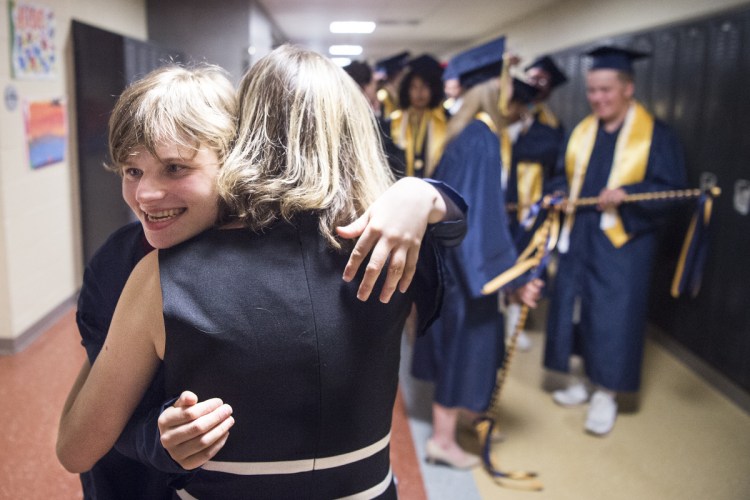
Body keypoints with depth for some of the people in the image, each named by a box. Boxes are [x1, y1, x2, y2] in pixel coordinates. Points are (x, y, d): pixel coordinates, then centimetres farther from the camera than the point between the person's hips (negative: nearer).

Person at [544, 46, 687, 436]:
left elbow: (671, 188, -9)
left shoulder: (655, 134, -6)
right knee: (576, 308, 10)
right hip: (578, 237, 5)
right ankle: (585, 380, 28)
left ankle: (606, 394, 15)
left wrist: (626, 193, -25)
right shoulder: (582, 131, 10)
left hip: (622, 242, -5)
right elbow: (563, 175, 17)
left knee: (613, 315, 0)